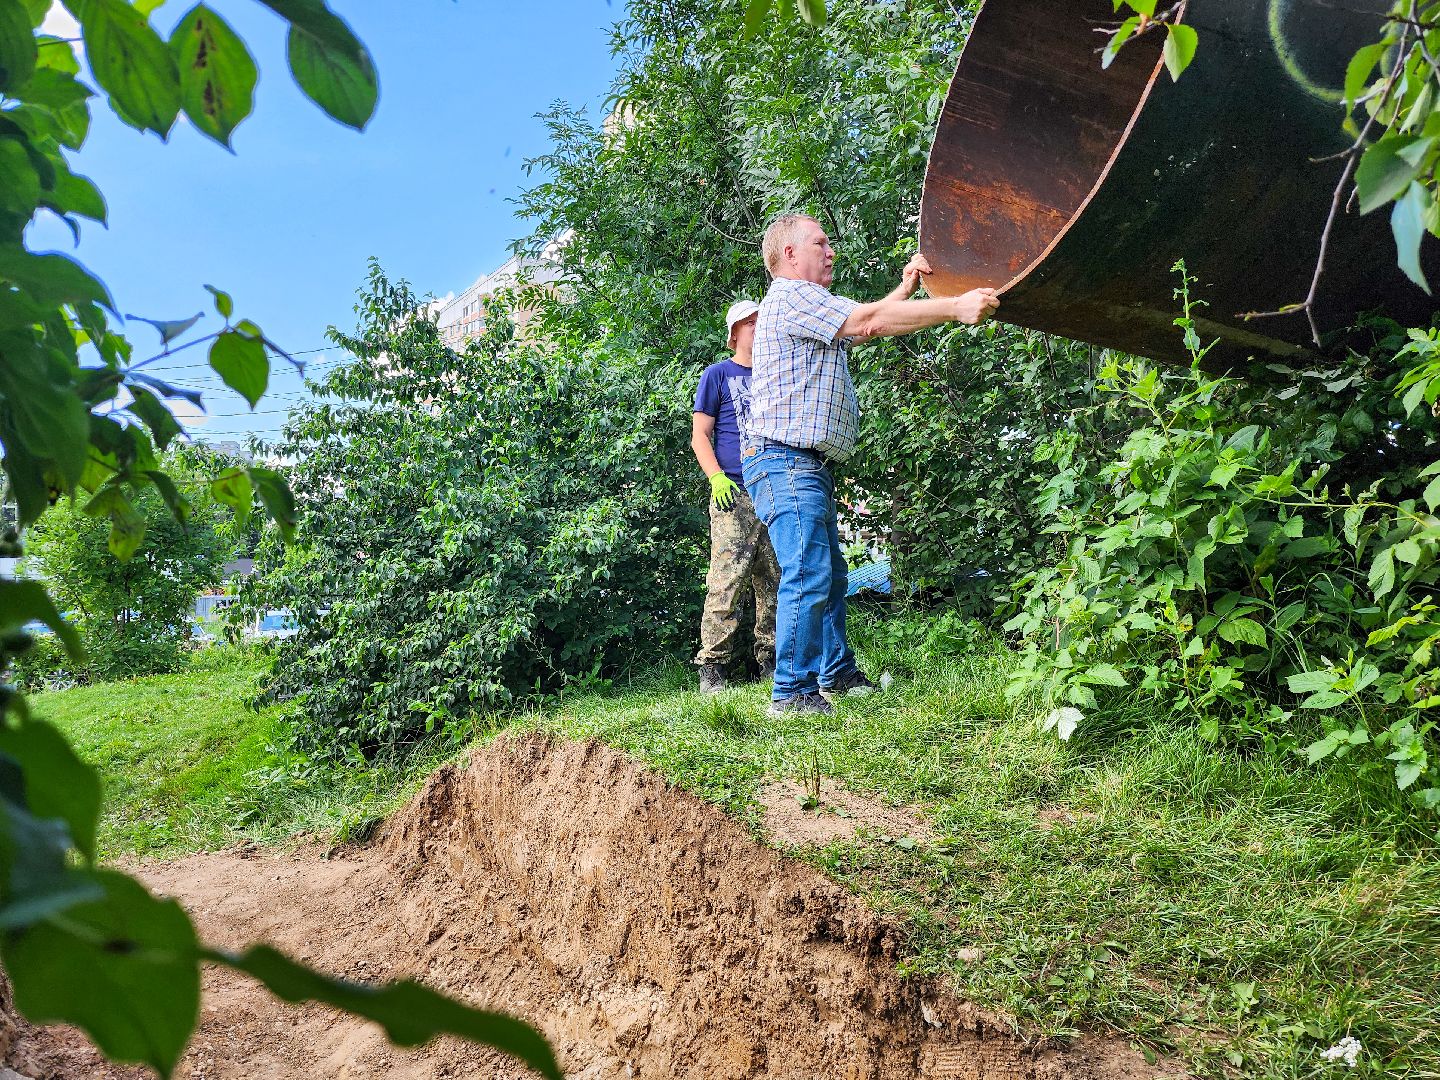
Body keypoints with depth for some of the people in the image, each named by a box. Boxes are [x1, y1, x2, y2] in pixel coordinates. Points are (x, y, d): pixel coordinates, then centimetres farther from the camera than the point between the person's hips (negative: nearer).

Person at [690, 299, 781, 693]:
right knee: (728, 581, -12)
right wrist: (717, 478, -14)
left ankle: (771, 662, 13)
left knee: (775, 583, 5)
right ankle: (711, 668, -8)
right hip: (735, 494, -5)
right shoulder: (718, 374, 7)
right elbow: (700, 435, 1)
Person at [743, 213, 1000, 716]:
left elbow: (864, 325, 27)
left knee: (830, 574, 16)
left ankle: (837, 674, 26)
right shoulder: (790, 297, -9)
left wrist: (906, 288, 12)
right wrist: (955, 307, -18)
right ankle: (793, 691, -13)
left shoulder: (810, 306, 25)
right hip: (786, 462, -11)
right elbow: (870, 322, -17)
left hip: (809, 468, 11)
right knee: (808, 574, -16)